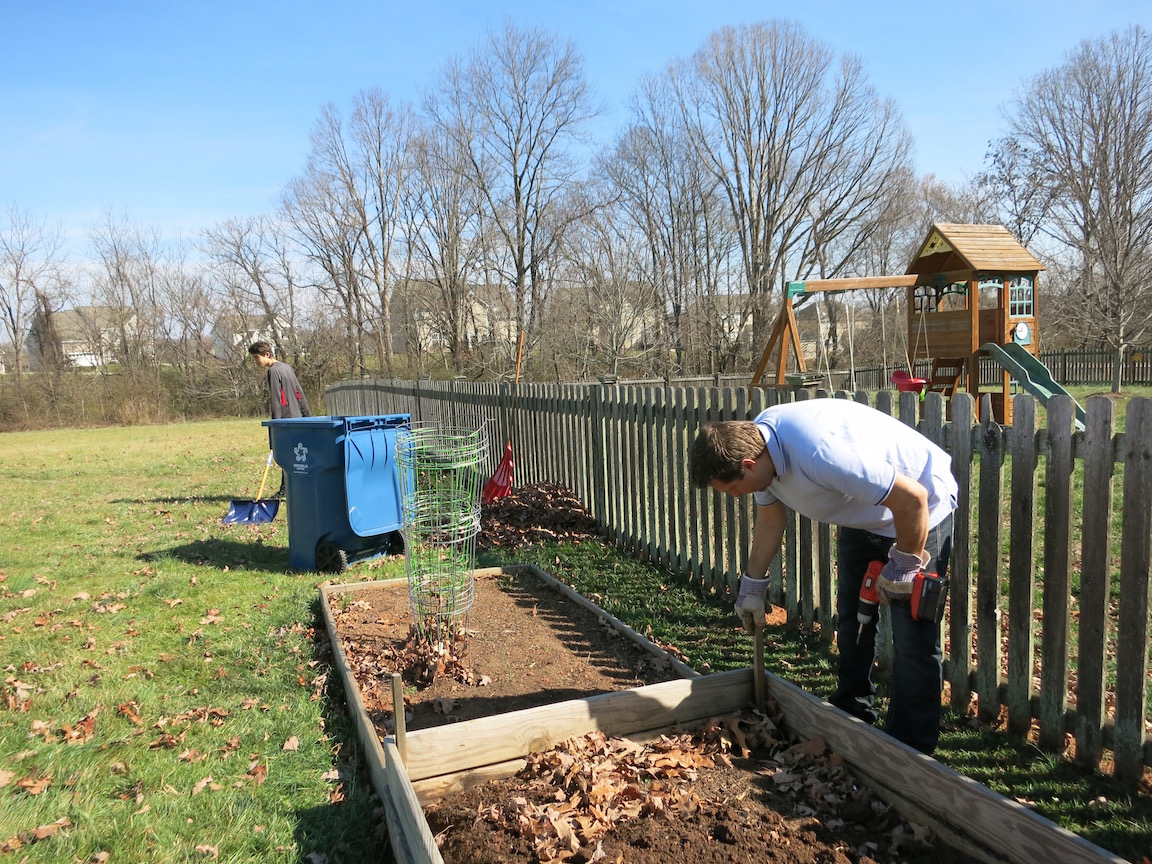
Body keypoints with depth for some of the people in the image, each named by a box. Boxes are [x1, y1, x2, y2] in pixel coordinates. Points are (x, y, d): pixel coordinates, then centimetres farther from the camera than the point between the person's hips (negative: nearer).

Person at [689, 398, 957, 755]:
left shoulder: (818, 454, -41)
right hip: (862, 514, 9)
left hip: (920, 509, -9)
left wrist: (904, 564, -21)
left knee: (913, 638, -8)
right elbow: (770, 518, 4)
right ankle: (852, 714, 35)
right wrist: (752, 585, 9)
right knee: (851, 618, 18)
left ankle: (910, 750, 5)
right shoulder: (755, 441, -13)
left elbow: (911, 498, -35)